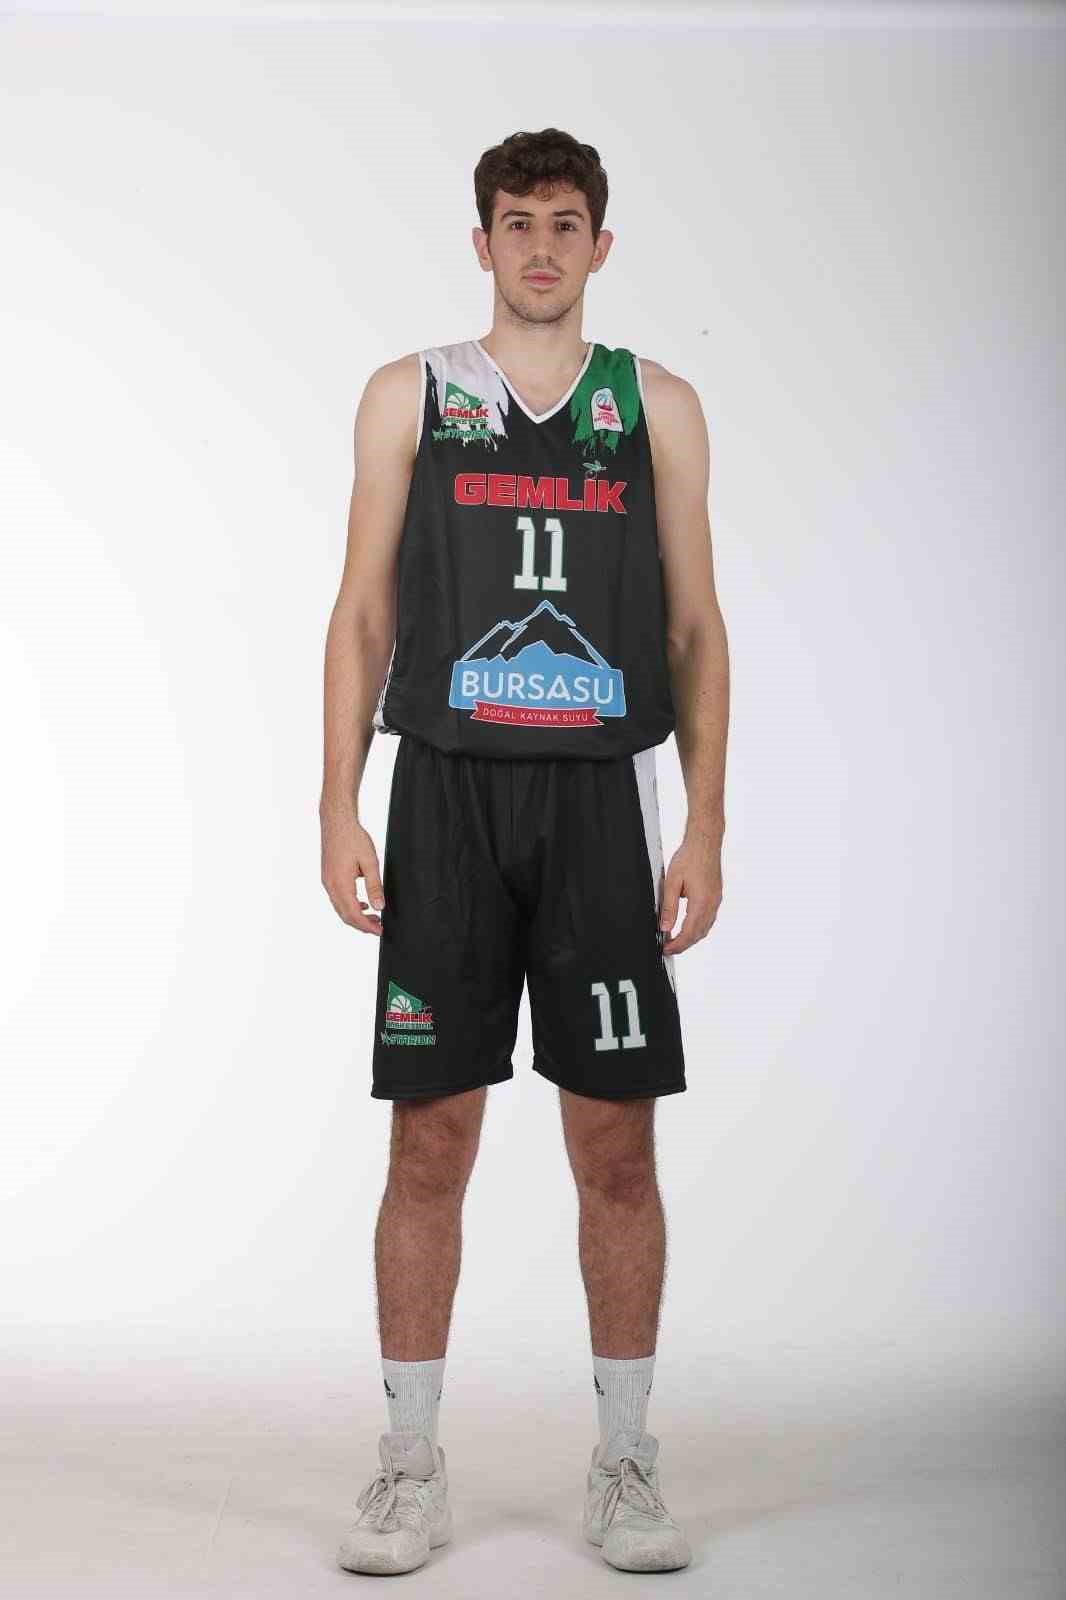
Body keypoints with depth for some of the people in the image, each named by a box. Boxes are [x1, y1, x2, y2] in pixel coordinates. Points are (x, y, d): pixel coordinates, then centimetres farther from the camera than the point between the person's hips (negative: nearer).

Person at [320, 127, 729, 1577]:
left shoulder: (658, 407, 9)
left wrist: (706, 833, -1)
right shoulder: (410, 396, 8)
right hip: (447, 800, 0)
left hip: (599, 803, 1)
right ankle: (412, 1468, 14)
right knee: (431, 1142, 2)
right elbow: (364, 613, 5)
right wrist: (340, 811, -4)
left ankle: (625, 1464, 16)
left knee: (616, 1145, 2)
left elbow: (695, 629, 7)